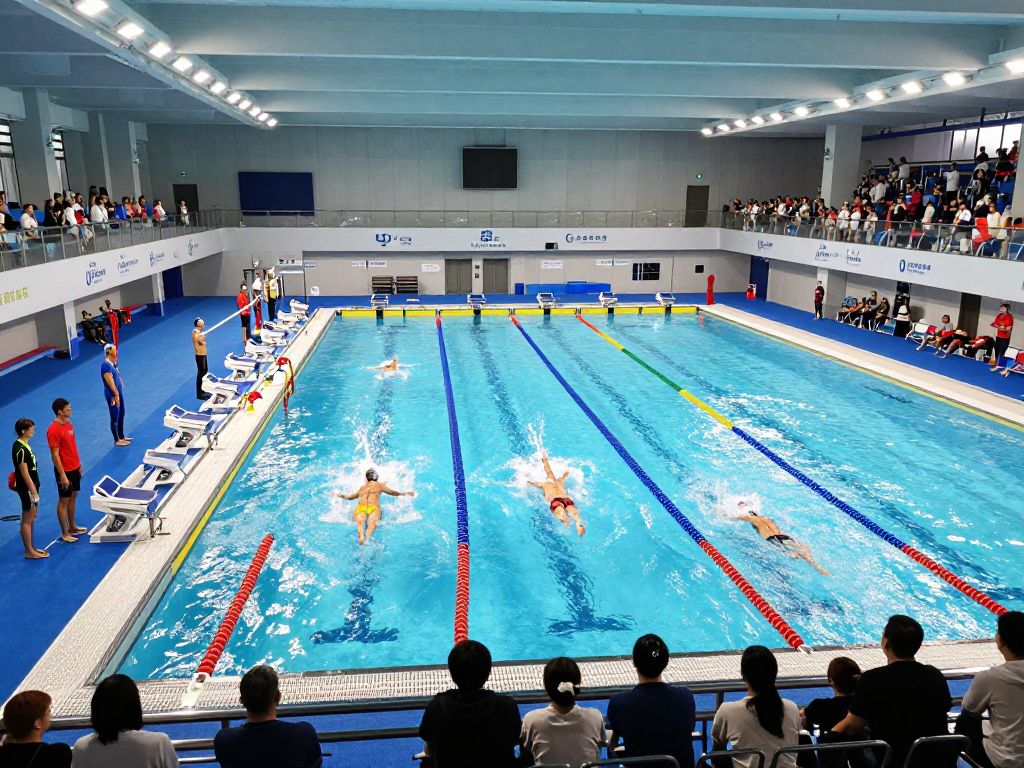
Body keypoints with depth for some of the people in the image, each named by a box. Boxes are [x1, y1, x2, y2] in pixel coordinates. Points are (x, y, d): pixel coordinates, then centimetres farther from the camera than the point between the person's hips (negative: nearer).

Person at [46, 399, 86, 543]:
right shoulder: (53, 430, -21)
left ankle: (72, 527, 31)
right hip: (65, 471, -8)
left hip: (75, 468, 8)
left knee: (73, 498, 17)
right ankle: (65, 533, 13)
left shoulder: (69, 424, 6)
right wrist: (63, 475, -21)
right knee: (63, 501, 3)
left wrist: (79, 465, 17)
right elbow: (55, 455, -21)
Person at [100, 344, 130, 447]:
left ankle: (122, 437, 32)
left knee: (121, 415, 19)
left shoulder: (113, 363, 6)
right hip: (112, 394, -10)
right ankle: (117, 440, 13)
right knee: (115, 418, 2)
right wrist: (116, 395, -23)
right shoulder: (105, 365, -22)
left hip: (118, 392, 10)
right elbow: (110, 382, -24)